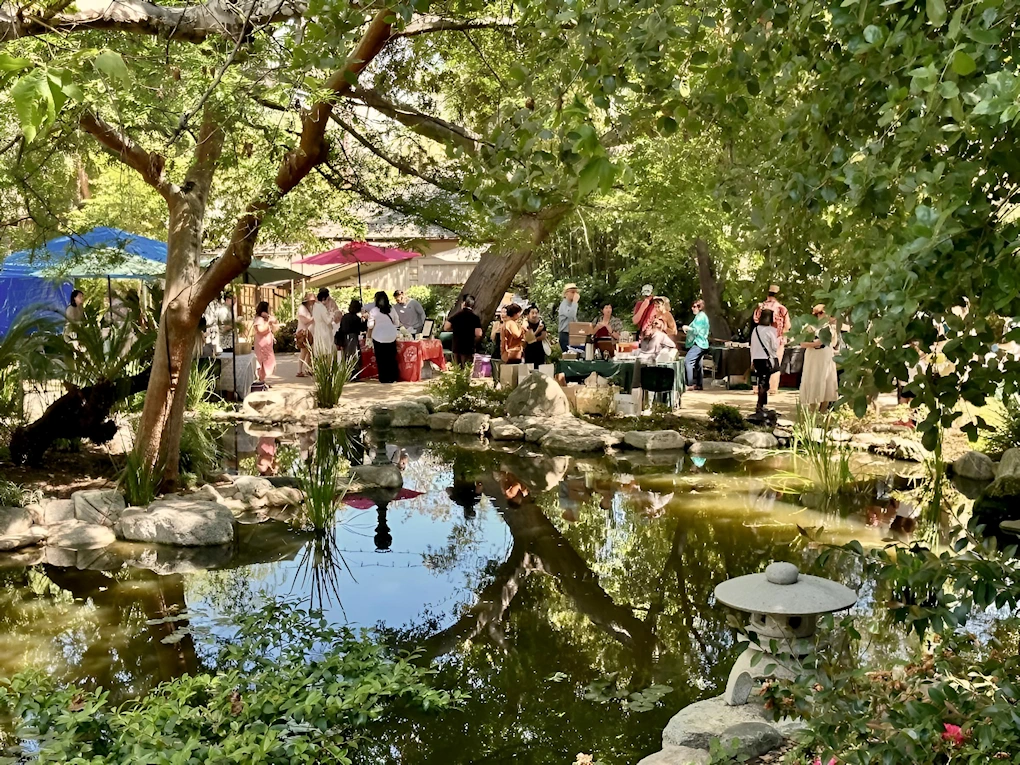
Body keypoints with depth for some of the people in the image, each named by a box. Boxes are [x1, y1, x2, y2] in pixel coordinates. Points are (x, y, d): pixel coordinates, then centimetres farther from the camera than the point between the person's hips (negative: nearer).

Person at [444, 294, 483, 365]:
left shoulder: (456, 315, 0)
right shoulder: (475, 317, -6)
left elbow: (446, 328, -2)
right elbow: (478, 334, -12)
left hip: (456, 347, 3)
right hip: (469, 349, -3)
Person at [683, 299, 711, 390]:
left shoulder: (700, 316, -12)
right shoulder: (702, 316, 20)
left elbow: (696, 330, -19)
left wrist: (687, 328, -5)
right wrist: (688, 328, 14)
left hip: (698, 344, -11)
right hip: (701, 344, 11)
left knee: (688, 362, -19)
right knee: (697, 365, 12)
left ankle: (690, 384, -24)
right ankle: (700, 385, 14)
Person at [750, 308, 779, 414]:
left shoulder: (755, 329, 5)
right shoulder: (771, 330, -11)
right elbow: (775, 347, -8)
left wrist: (752, 360, 18)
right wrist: (778, 338, 10)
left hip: (756, 359, 6)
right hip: (767, 359, -6)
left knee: (761, 382, 17)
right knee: (764, 383, -2)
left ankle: (761, 405, 22)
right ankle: (759, 406, -7)